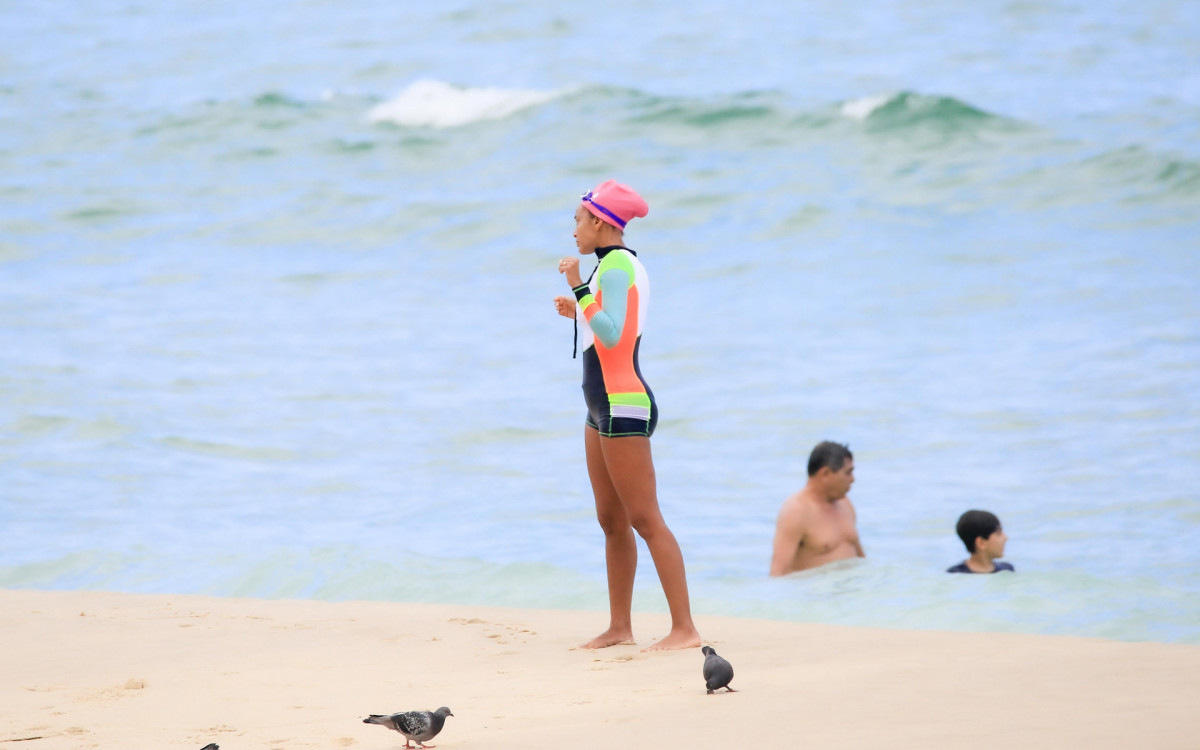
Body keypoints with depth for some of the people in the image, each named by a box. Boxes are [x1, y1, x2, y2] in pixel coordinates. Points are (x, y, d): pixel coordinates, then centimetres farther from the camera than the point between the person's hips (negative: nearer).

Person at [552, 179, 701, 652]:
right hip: (606, 406, 11)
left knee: (645, 520, -11)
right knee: (611, 522, 13)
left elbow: (612, 336, -25)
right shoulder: (617, 264, 15)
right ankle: (619, 627, 17)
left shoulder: (616, 264, -14)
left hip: (623, 406, -11)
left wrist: (579, 289, -22)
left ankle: (684, 627, -13)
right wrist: (578, 312, 22)